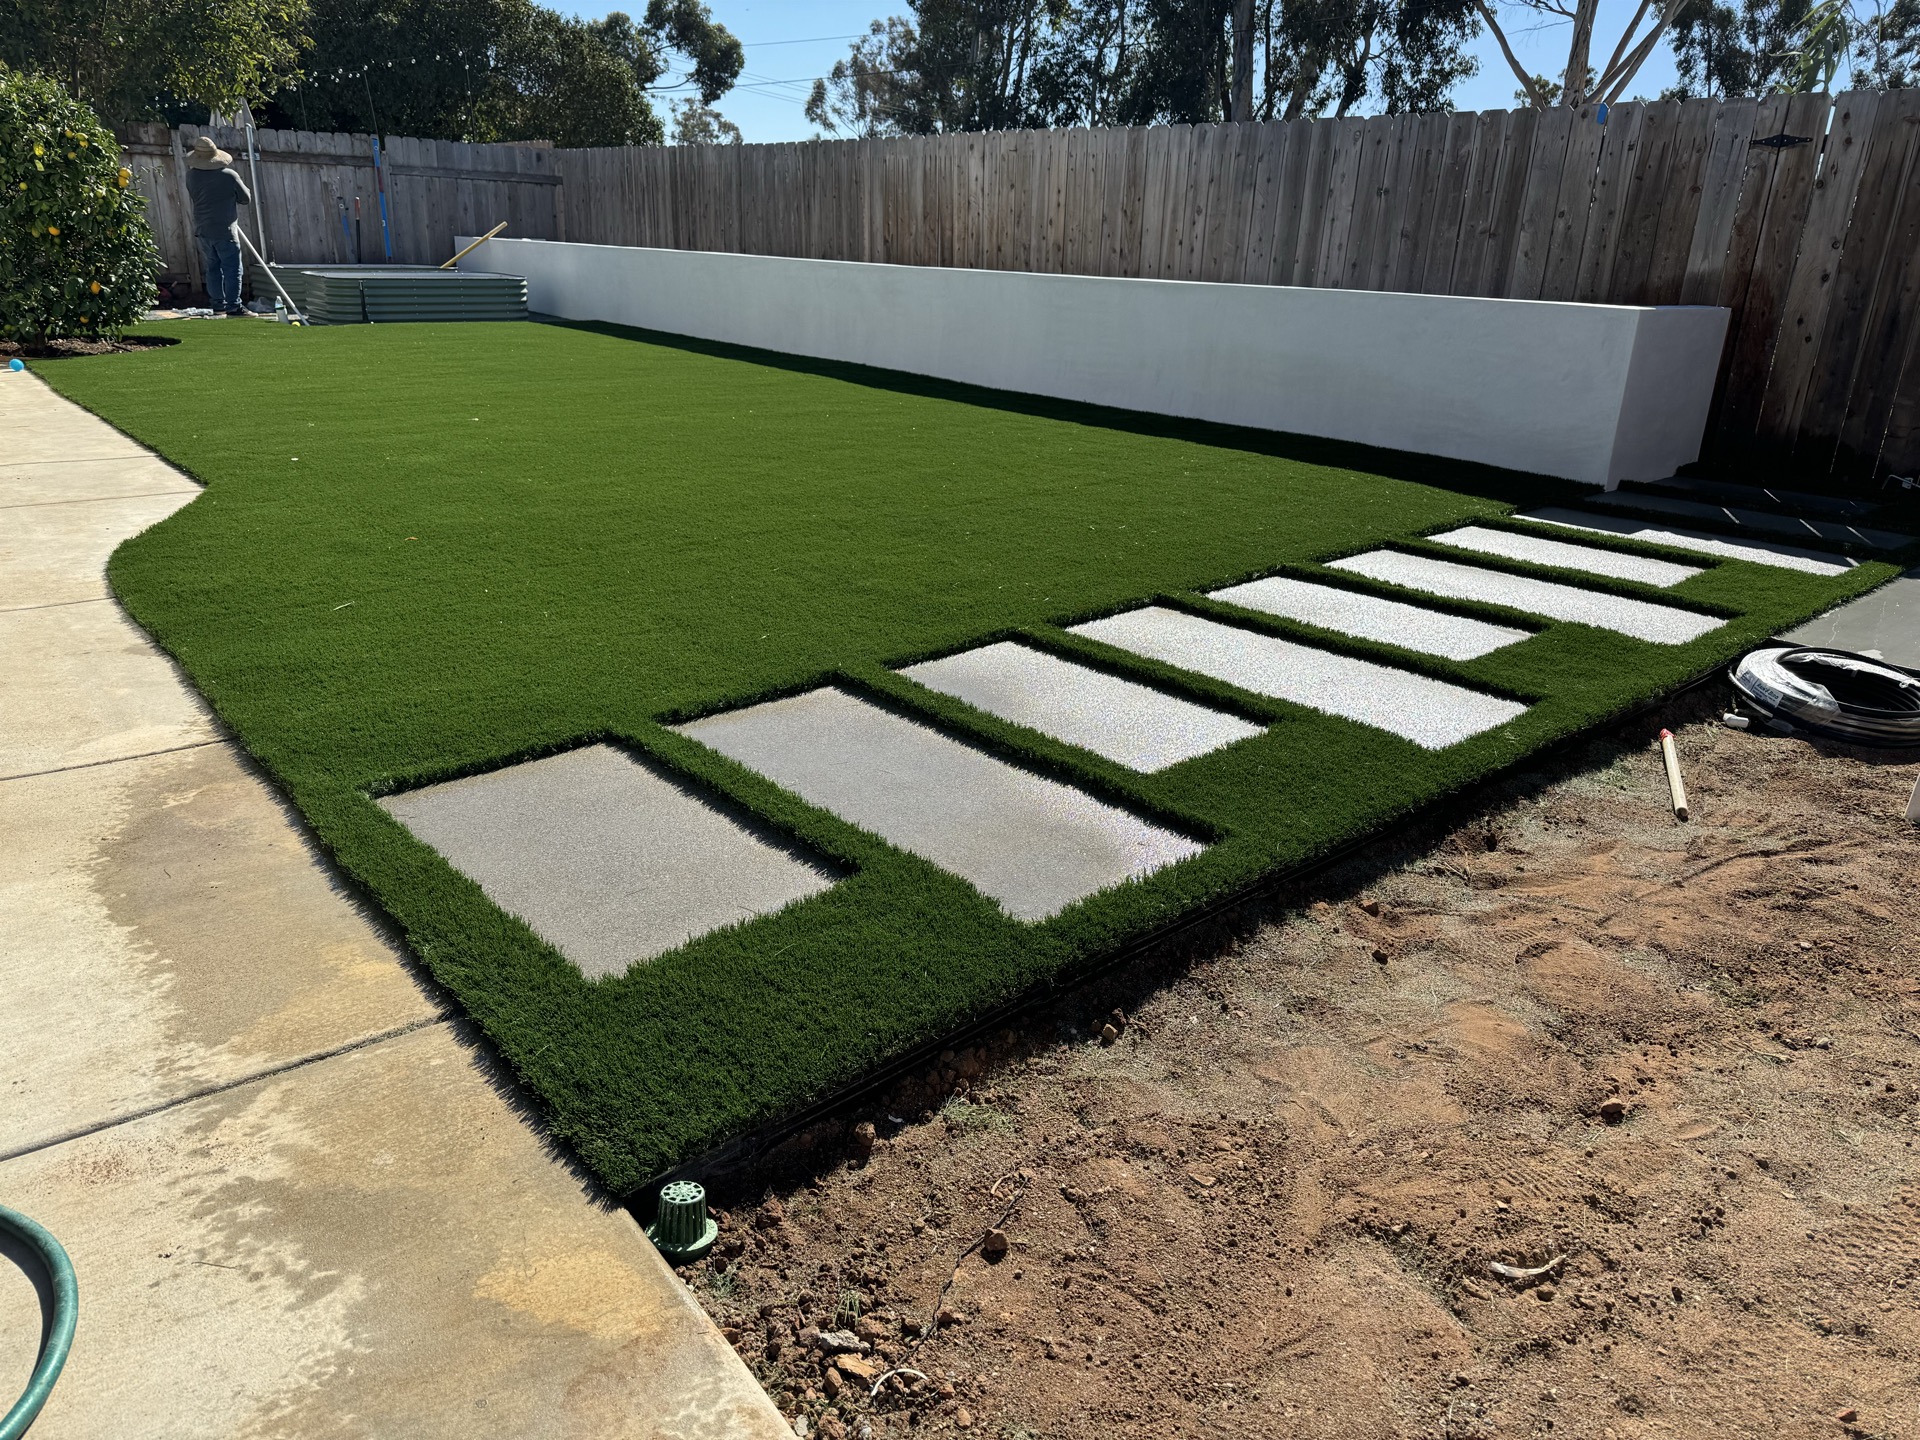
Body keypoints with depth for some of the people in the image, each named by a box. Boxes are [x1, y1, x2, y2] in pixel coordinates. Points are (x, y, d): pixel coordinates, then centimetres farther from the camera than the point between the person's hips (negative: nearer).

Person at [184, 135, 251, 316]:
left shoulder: (192, 175, 1)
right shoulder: (229, 176, -11)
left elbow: (192, 197, 15)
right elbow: (247, 199, 0)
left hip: (203, 230, 5)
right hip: (225, 231, -5)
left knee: (212, 268, 12)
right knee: (232, 269, -1)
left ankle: (218, 305, 13)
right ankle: (233, 306, -6)